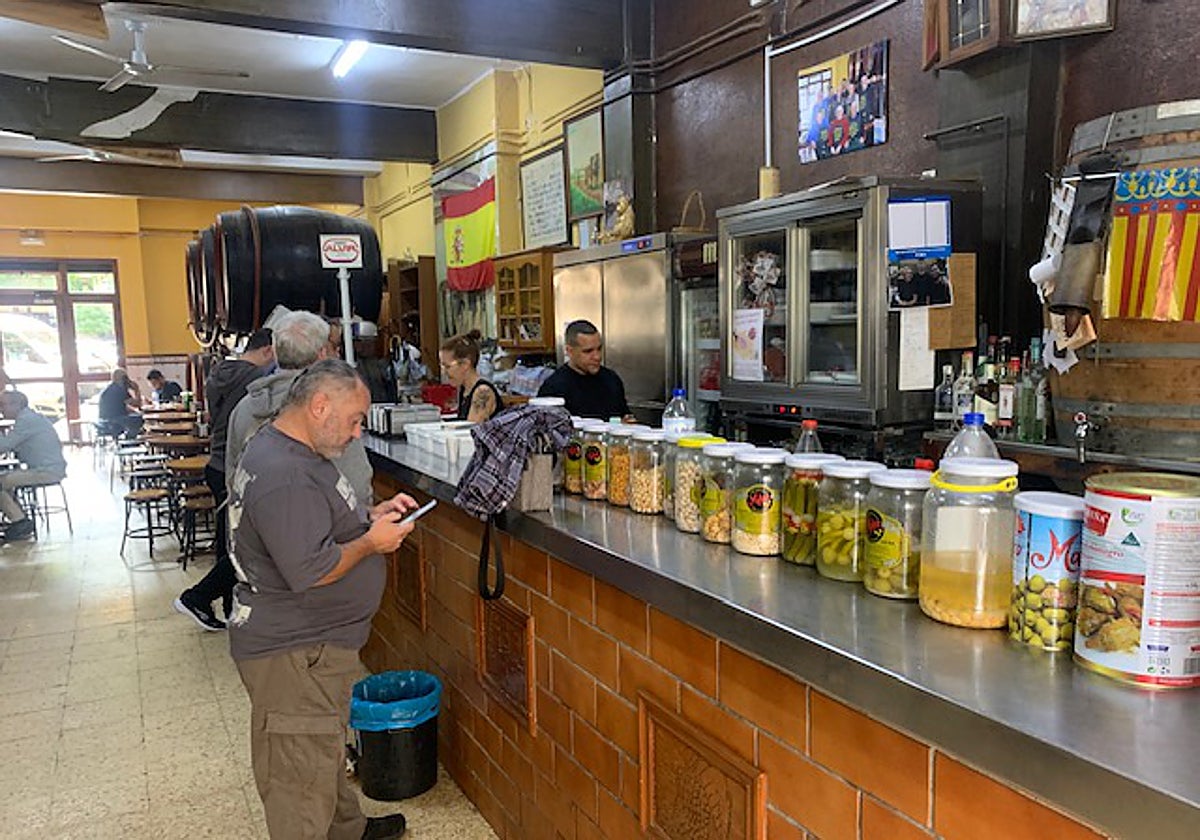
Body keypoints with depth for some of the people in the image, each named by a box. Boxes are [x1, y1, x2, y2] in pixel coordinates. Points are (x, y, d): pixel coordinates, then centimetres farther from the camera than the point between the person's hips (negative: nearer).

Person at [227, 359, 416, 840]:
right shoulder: (284, 476, -27)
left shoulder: (291, 452, 8)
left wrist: (372, 515, 6)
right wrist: (372, 542, -17)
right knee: (302, 774, 4)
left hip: (310, 641, 12)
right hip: (292, 655, -12)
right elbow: (309, 570, -30)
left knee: (327, 749, 28)